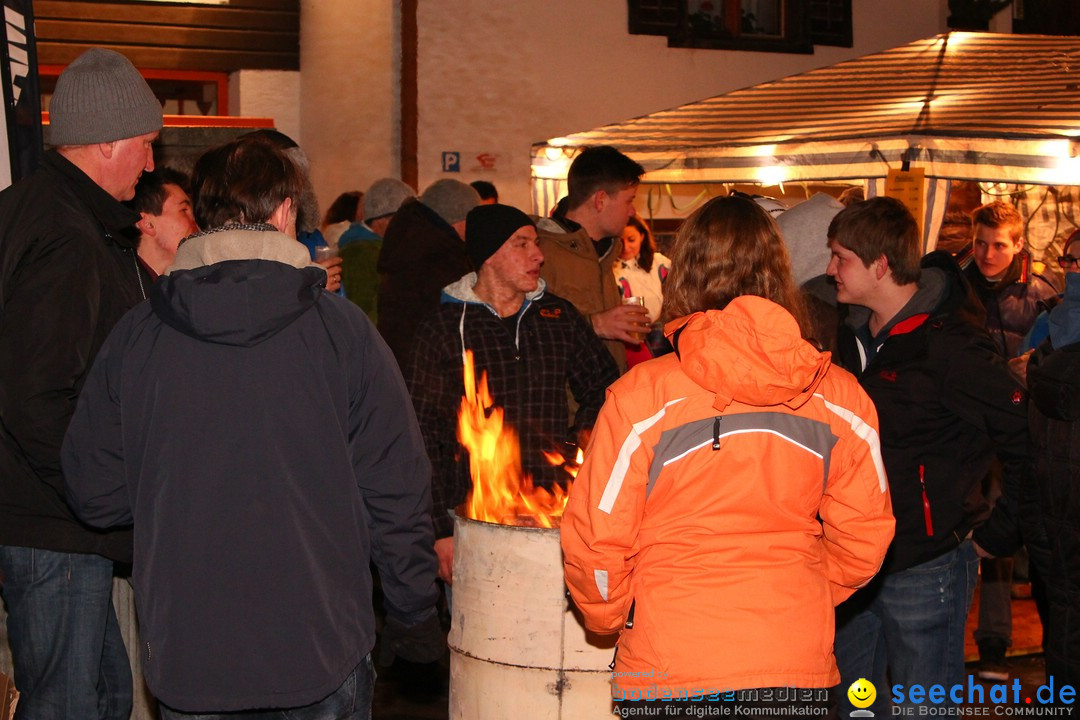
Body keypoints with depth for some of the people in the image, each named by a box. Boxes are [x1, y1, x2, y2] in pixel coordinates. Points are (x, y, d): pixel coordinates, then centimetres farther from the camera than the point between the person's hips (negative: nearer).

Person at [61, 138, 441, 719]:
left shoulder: (135, 334, -4)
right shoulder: (341, 328, -9)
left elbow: (94, 494, 1)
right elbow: (396, 491, -8)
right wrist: (418, 624, 6)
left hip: (183, 661, 2)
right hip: (322, 656, -1)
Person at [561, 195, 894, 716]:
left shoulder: (641, 396, -11)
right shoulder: (840, 398, -3)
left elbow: (596, 541, -7)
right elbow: (864, 537, 5)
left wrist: (609, 616, 13)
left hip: (668, 671, -2)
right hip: (801, 667, 3)